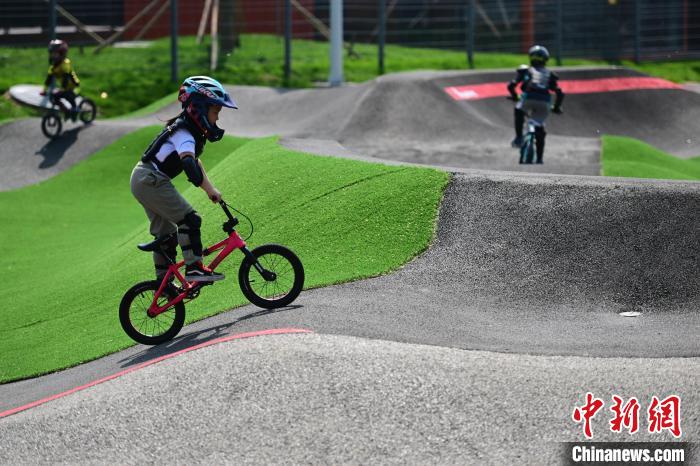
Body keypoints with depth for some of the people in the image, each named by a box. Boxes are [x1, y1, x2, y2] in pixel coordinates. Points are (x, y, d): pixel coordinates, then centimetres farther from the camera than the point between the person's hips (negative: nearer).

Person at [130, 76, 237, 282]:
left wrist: (210, 190, 15)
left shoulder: (190, 129, 13)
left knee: (166, 233, 14)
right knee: (189, 219, -16)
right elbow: (189, 163, -37)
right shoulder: (184, 133, -20)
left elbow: (195, 162, 21)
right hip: (150, 180, -11)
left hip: (143, 179, 11)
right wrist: (210, 190, -44)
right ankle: (194, 268, -17)